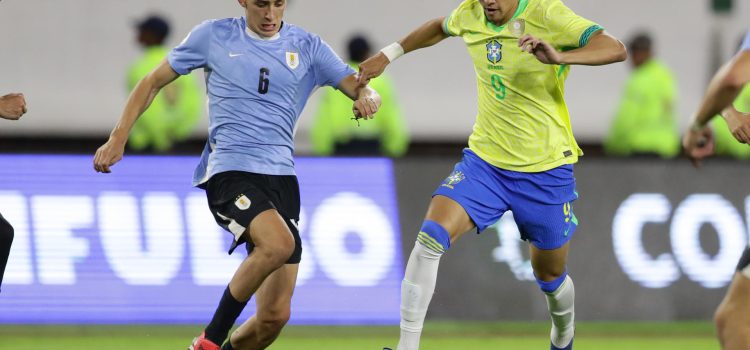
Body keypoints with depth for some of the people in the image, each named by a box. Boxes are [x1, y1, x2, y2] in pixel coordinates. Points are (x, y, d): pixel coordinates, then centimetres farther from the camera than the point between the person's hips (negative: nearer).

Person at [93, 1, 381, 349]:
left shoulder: (307, 46, 9)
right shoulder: (213, 36, 4)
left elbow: (359, 87, 5)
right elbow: (153, 82, 11)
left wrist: (367, 96, -19)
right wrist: (118, 137, 2)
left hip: (281, 177, 4)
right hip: (230, 172, -4)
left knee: (275, 316, -4)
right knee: (279, 243, -35)